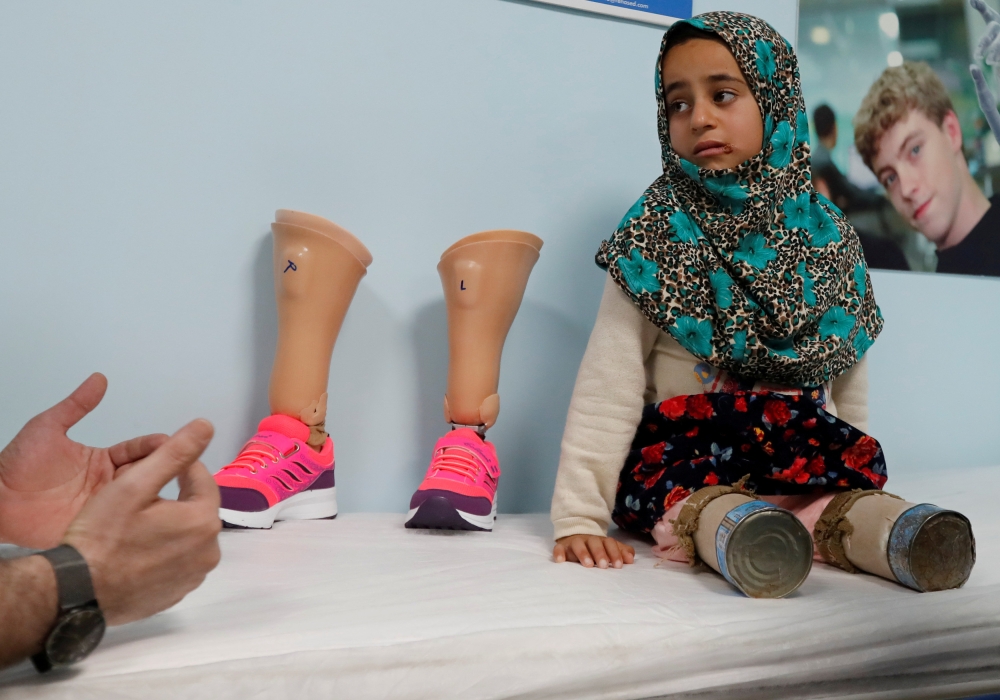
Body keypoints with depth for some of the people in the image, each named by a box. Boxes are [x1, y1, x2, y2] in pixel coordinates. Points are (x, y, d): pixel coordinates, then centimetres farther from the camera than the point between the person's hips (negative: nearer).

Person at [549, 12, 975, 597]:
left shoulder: (829, 236, 9)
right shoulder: (659, 234, -2)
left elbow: (849, 378, 16)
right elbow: (609, 385, -9)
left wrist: (854, 466, 13)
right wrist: (578, 515, -17)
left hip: (807, 454, 4)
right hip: (685, 448, -3)